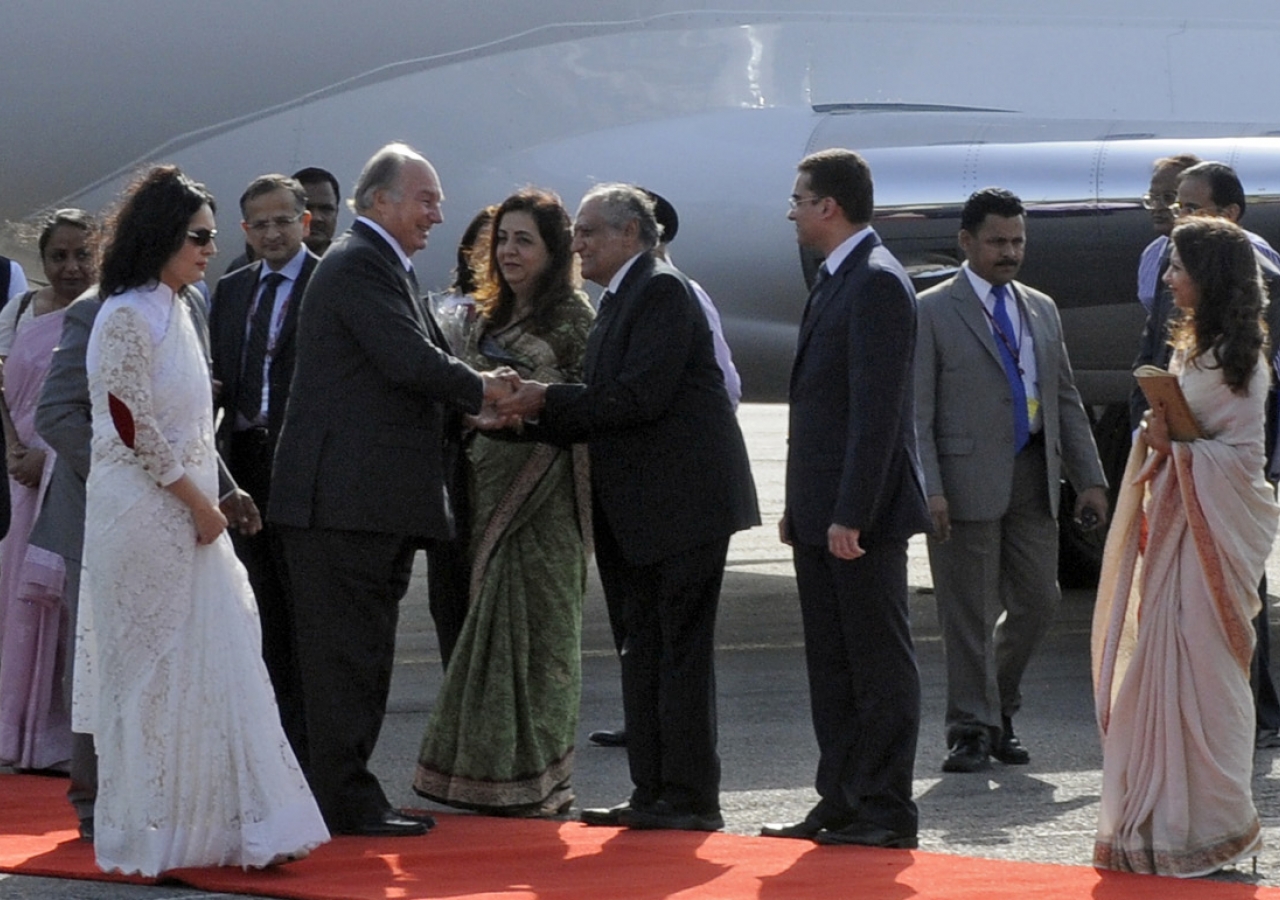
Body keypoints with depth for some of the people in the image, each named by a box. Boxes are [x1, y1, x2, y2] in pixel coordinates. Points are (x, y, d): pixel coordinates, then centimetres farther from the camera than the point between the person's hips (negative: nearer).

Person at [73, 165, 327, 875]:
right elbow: (134, 427, -18)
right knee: (152, 669, -2)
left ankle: (222, 822, 8)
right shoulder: (128, 317, -13)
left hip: (185, 515, 9)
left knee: (216, 663, 5)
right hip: (145, 516, -9)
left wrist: (217, 496, 13)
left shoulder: (174, 311, 14)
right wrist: (198, 502, -13)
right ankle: (149, 835, 5)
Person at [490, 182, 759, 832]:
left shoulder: (662, 291, -11)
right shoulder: (617, 306, 18)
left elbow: (641, 397, -21)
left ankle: (690, 797, -4)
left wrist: (549, 400, -15)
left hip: (683, 503, -10)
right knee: (642, 650, 11)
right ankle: (653, 794, 16)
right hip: (636, 511, 10)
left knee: (681, 651, -7)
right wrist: (534, 414, 2)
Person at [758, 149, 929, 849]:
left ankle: (886, 811, 0)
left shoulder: (876, 282, -15)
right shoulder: (837, 280, 16)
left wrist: (850, 514, -23)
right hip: (821, 513, 10)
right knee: (830, 663, 12)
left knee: (880, 662, -4)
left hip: (861, 515, -10)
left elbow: (877, 409, -20)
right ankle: (841, 802, 17)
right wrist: (799, 506, 17)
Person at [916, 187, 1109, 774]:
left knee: (1038, 600, 6)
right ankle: (971, 730, 7)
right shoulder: (932, 312, -3)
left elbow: (1066, 401, 19)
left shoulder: (1041, 310, 16)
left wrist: (1088, 478, 11)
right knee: (969, 613, -1)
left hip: (1032, 478, 5)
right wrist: (928, 489, -16)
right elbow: (915, 412, -7)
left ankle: (999, 708, 25)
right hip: (968, 479, -5)